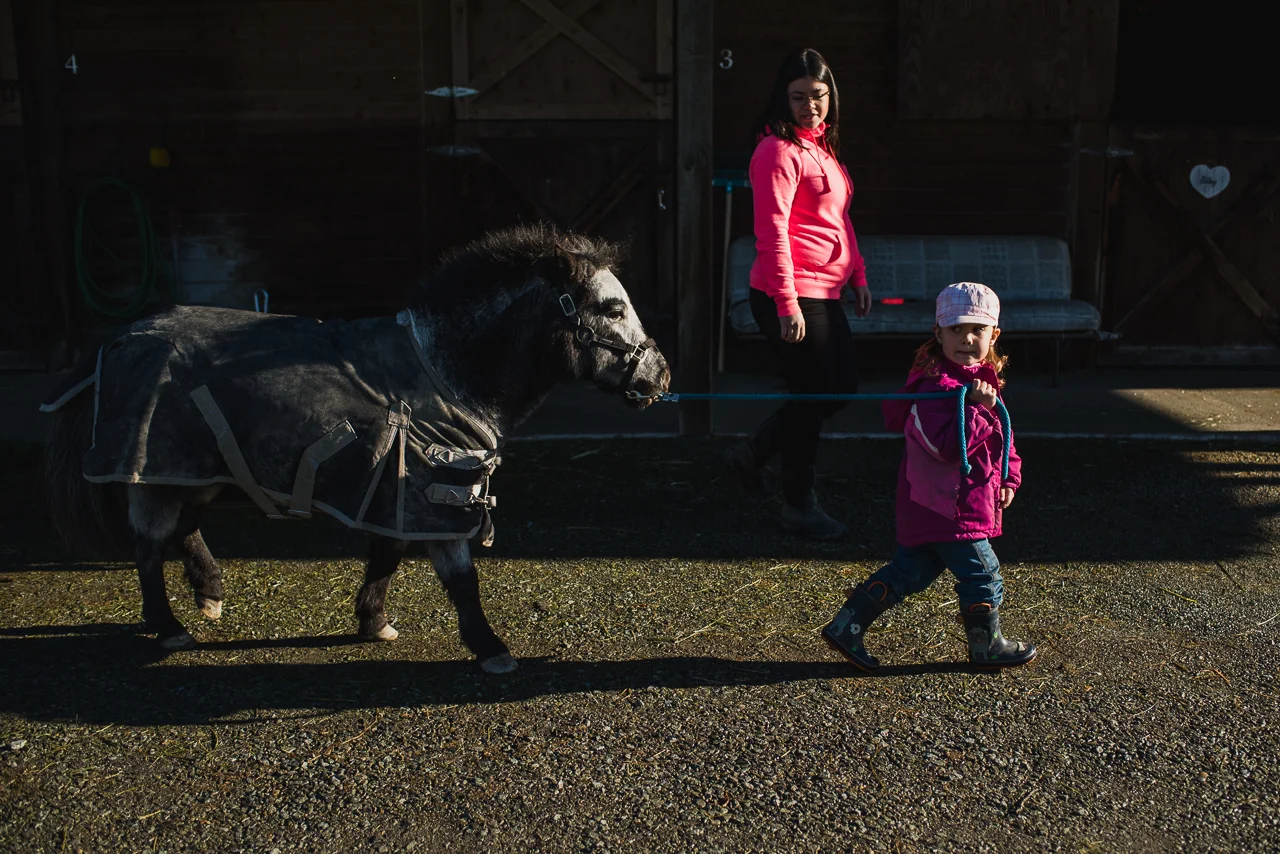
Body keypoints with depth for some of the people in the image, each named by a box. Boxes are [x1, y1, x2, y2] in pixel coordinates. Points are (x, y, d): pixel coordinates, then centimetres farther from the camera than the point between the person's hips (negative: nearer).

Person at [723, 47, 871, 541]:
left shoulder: (822, 147, 16)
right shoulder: (779, 150, -14)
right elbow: (772, 231, -20)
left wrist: (857, 276, 18)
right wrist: (787, 305, -23)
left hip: (825, 294, 10)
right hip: (791, 298, -10)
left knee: (841, 387, 16)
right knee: (812, 396, 0)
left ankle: (751, 456, 27)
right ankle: (799, 505, 18)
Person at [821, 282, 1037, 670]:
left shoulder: (983, 380, 13)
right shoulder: (936, 385, -20)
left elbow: (999, 435, 24)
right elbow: (949, 446, -30)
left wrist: (1009, 477, 16)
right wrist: (978, 407, -31)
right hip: (947, 507, -10)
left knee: (912, 569, 15)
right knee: (982, 575, 4)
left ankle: (847, 626, 19)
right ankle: (986, 646, 24)